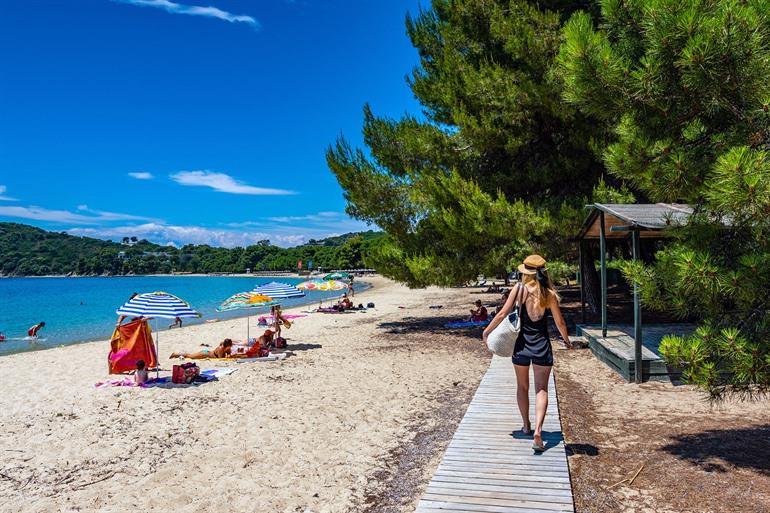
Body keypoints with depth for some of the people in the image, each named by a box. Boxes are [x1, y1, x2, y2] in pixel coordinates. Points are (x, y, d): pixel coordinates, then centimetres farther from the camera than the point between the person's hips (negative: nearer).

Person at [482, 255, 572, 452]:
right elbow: (559, 322, 1)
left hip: (521, 345, 0)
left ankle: (526, 426, 30)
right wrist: (567, 340, 19)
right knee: (541, 389, 3)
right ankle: (537, 431, -13)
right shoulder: (549, 294, -5)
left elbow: (503, 314, -7)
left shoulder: (519, 289, -8)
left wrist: (487, 331, 6)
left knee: (522, 387, 18)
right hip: (542, 346, 0)